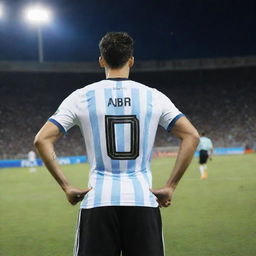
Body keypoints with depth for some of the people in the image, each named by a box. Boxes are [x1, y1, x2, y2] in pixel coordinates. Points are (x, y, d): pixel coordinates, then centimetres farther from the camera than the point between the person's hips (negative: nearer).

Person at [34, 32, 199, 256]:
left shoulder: (82, 97, 3)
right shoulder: (153, 97, 5)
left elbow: (42, 139, -2)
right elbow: (192, 136, 0)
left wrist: (66, 187, 2)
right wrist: (170, 187, 2)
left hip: (98, 200, 0)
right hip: (143, 201, 1)